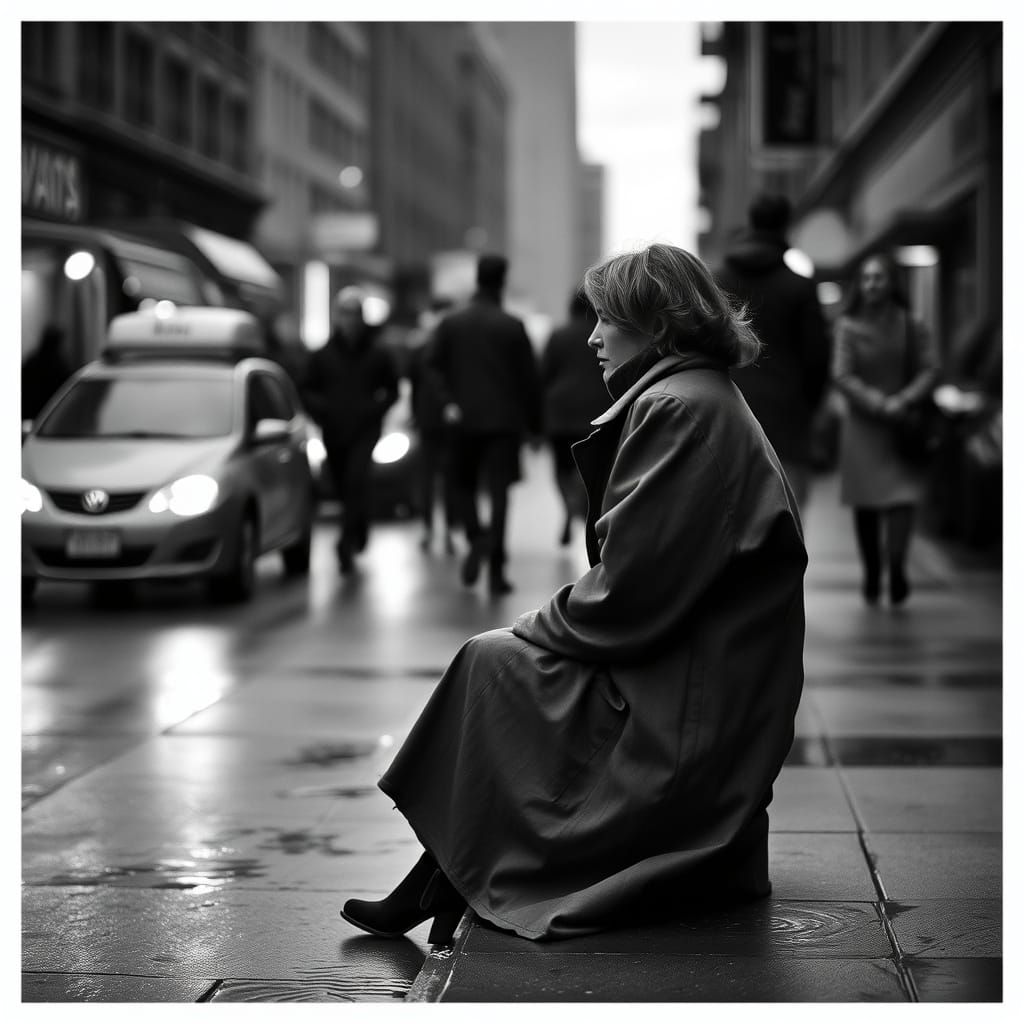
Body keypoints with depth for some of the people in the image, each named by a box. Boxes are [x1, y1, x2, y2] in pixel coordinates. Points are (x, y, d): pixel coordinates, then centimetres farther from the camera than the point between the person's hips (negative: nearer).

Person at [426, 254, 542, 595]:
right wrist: (534, 423, 6)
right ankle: (495, 569, -9)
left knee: (464, 484, 19)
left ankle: (476, 539, -6)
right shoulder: (513, 326, -3)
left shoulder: (450, 324, 2)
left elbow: (436, 366, -7)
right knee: (499, 490, -2)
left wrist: (448, 402, -8)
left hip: (465, 418, 2)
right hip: (504, 419, -2)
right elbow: (529, 377, -1)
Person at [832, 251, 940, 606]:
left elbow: (930, 369, 1)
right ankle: (871, 575, 14)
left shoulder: (911, 327, 2)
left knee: (902, 497, -13)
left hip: (902, 426, 0)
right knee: (865, 506, 4)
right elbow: (841, 375, -7)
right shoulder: (848, 326, -2)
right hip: (862, 425, 0)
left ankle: (897, 571, -12)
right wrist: (879, 403, -17)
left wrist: (904, 399, -16)